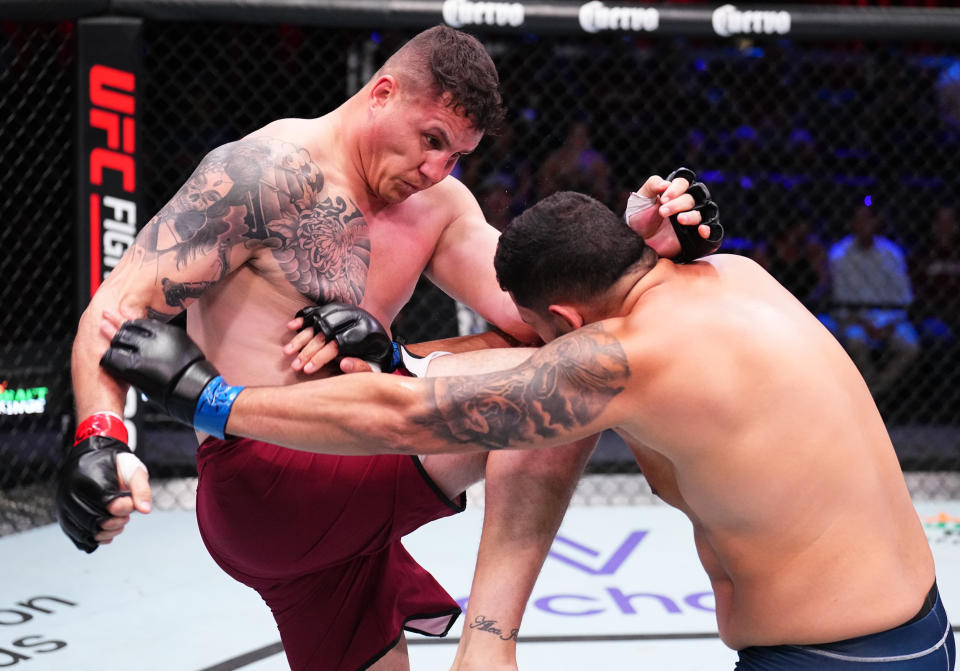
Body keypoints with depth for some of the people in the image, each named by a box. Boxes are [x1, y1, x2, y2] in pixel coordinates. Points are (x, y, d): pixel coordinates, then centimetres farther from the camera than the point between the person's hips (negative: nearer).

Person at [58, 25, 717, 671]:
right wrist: (102, 439, -31)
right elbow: (123, 305, -15)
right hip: (266, 481, -9)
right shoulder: (274, 171, -10)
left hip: (342, 493, 9)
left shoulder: (438, 204, 12)